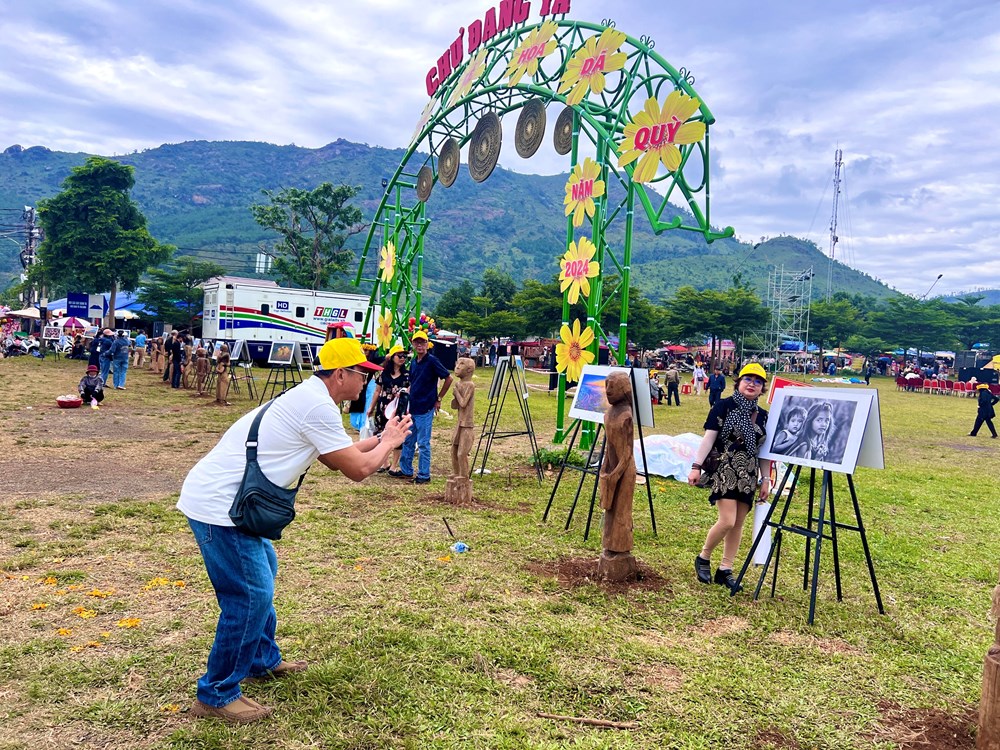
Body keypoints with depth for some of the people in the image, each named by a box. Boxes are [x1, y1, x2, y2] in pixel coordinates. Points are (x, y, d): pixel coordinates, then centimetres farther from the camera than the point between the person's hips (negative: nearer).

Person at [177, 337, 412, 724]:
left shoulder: (306, 397, 14)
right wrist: (389, 442, 3)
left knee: (263, 569, 23)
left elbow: (336, 458, 23)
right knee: (251, 595, -5)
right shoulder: (318, 406, -17)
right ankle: (216, 695, 10)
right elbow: (357, 469, -13)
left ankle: (263, 659, 38)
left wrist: (379, 439, 16)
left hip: (215, 496, 11)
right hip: (218, 505, -11)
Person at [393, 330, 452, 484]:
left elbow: (448, 379, -10)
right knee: (407, 440, 16)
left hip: (425, 409, -8)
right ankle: (406, 471, 28)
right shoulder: (413, 363, 11)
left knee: (423, 443, -1)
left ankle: (424, 475, 8)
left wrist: (438, 399, -6)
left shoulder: (432, 361, -11)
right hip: (412, 408, 8)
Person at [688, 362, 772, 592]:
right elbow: (709, 437, -9)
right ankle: (703, 558, 9)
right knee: (727, 521, -14)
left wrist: (765, 480, 10)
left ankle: (725, 570, 16)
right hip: (724, 472, -6)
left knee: (738, 524, 6)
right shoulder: (724, 406, -4)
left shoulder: (762, 416, 11)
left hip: (748, 477, 6)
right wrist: (697, 466, -17)